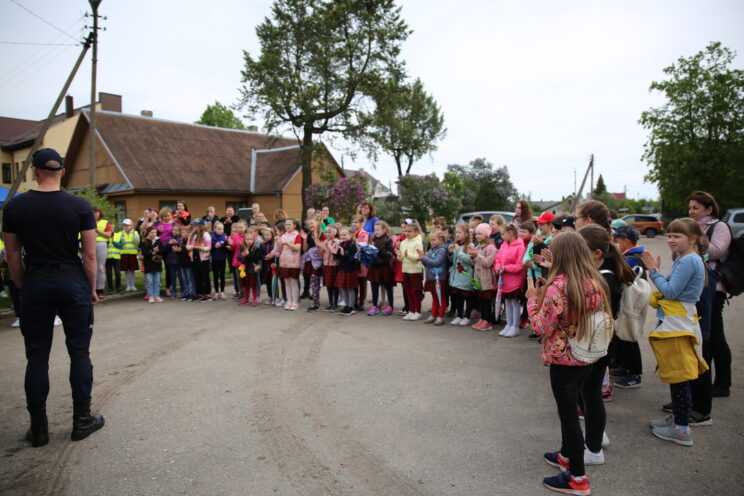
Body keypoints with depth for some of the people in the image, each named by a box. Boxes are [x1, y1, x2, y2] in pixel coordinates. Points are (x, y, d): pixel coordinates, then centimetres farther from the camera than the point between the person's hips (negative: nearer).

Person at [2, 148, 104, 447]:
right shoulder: (80, 207, -7)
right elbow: (90, 256, -6)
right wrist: (92, 288, 5)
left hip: (35, 284, 2)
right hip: (72, 282, -1)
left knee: (37, 356, 10)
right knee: (79, 352, 8)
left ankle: (38, 428, 17)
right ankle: (81, 420, 15)